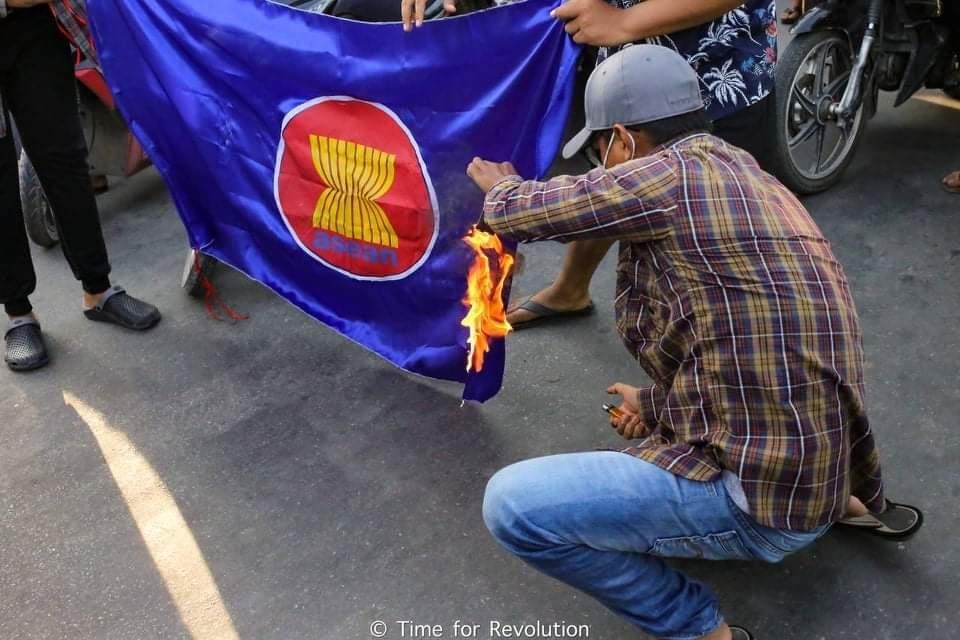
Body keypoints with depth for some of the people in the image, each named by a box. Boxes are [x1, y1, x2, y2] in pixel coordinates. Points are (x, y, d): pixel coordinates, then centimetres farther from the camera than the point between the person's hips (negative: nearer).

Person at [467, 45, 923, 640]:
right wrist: (658, 403, 20)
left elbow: (518, 214, -6)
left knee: (513, 505, -12)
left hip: (759, 493, -9)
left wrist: (501, 185, 16)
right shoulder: (749, 177, 12)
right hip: (824, 467, 10)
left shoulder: (670, 175, -16)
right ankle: (852, 501, 23)